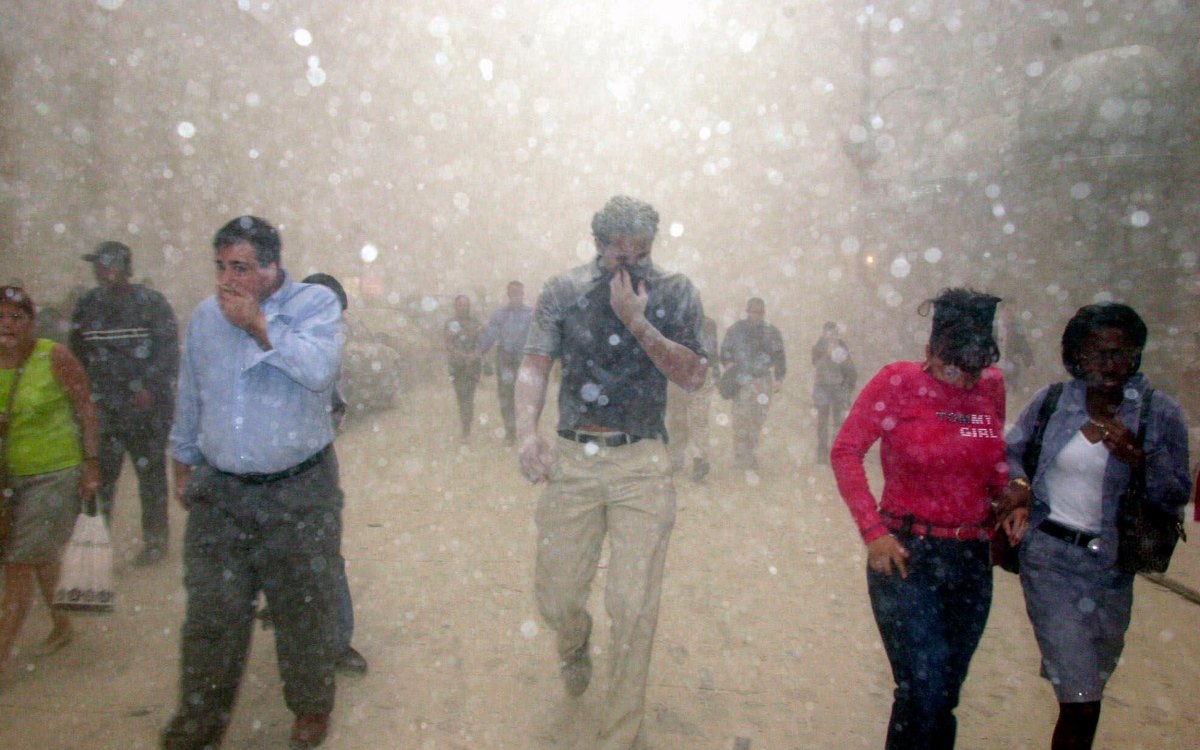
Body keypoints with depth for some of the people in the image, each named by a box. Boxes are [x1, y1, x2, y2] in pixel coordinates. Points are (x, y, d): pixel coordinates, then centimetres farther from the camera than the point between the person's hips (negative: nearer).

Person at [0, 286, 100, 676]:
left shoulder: (54, 357, -12)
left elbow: (86, 410, -7)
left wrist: (90, 464, -8)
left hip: (55, 473, -5)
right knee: (41, 556, 19)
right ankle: (61, 625, 38)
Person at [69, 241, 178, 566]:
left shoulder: (152, 303, -5)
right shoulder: (87, 306, 8)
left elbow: (168, 352, -7)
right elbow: (78, 354, 13)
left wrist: (151, 389, -15)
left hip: (146, 407, -3)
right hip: (102, 408, 3)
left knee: (150, 473, 7)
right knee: (99, 476, 3)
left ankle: (154, 539, 19)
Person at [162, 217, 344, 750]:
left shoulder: (315, 303, -7)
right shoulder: (205, 317, 6)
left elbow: (319, 369, -26)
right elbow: (190, 398, 18)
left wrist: (260, 326, -20)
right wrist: (183, 463, 23)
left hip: (300, 491, -3)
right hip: (220, 491, 3)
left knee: (303, 609, 11)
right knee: (210, 612, 8)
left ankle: (311, 705, 33)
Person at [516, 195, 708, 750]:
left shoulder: (675, 293, 4)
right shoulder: (564, 291, 5)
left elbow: (693, 376, -4)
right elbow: (535, 365, 0)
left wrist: (637, 322, -14)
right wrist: (527, 433, -17)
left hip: (642, 465, -1)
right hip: (572, 460, 1)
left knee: (634, 609, -2)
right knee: (555, 599, 6)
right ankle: (576, 642, 46)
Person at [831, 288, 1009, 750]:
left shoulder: (991, 386, 3)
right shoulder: (898, 382, -10)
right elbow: (845, 451, -8)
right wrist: (873, 529, -14)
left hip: (972, 559, 5)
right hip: (907, 556, -5)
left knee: (945, 696, 14)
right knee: (924, 694, -9)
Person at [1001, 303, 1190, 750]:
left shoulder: (1160, 413, -3)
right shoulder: (1051, 402, -3)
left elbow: (1177, 498, -1)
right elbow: (1011, 450, 9)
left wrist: (1140, 458, -19)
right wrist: (1018, 483, -11)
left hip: (1111, 566, 2)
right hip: (1050, 557, -2)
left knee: (1088, 687, 19)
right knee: (1081, 702, -7)